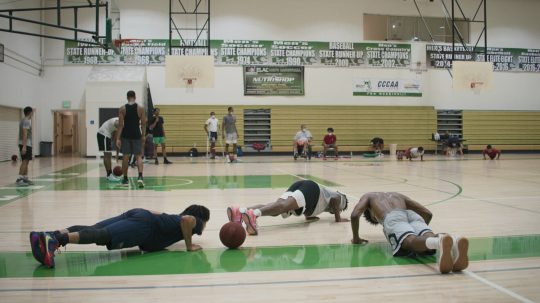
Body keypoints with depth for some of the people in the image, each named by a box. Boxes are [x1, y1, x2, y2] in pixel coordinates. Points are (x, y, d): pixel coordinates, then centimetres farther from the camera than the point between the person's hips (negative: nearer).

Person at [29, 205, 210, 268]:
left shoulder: (176, 219, 37)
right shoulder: (195, 222, 14)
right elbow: (187, 219, -11)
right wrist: (189, 245, 0)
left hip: (138, 214, 8)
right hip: (144, 225, -8)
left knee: (92, 230, -10)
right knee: (102, 235, -27)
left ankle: (50, 236, -28)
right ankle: (55, 240, -46)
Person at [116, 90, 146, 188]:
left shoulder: (122, 109, -2)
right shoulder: (140, 108, -1)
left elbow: (120, 124, -6)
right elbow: (143, 124, 0)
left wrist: (118, 138, -5)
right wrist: (143, 135, 11)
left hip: (125, 135, 0)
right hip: (136, 135, 0)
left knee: (125, 157, 10)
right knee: (139, 156, 3)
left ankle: (125, 179, 16)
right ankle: (140, 177, -17)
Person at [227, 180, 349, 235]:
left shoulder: (328, 193, 46)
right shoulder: (340, 198, 26)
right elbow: (334, 199, 0)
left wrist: (308, 215, 42)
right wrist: (338, 218, 10)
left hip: (299, 186, 7)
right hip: (311, 189, -7)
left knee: (278, 206, -17)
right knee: (284, 206, -31)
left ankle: (240, 211, -39)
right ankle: (253, 213, -60)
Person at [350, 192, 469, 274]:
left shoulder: (368, 197, 37)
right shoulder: (398, 195, 46)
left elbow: (354, 215, 15)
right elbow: (428, 214, 36)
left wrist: (356, 238, 28)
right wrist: (419, 231, 48)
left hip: (392, 219, -4)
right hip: (412, 215, 4)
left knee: (411, 242, -31)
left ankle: (439, 242, -65)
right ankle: (454, 242, -58)